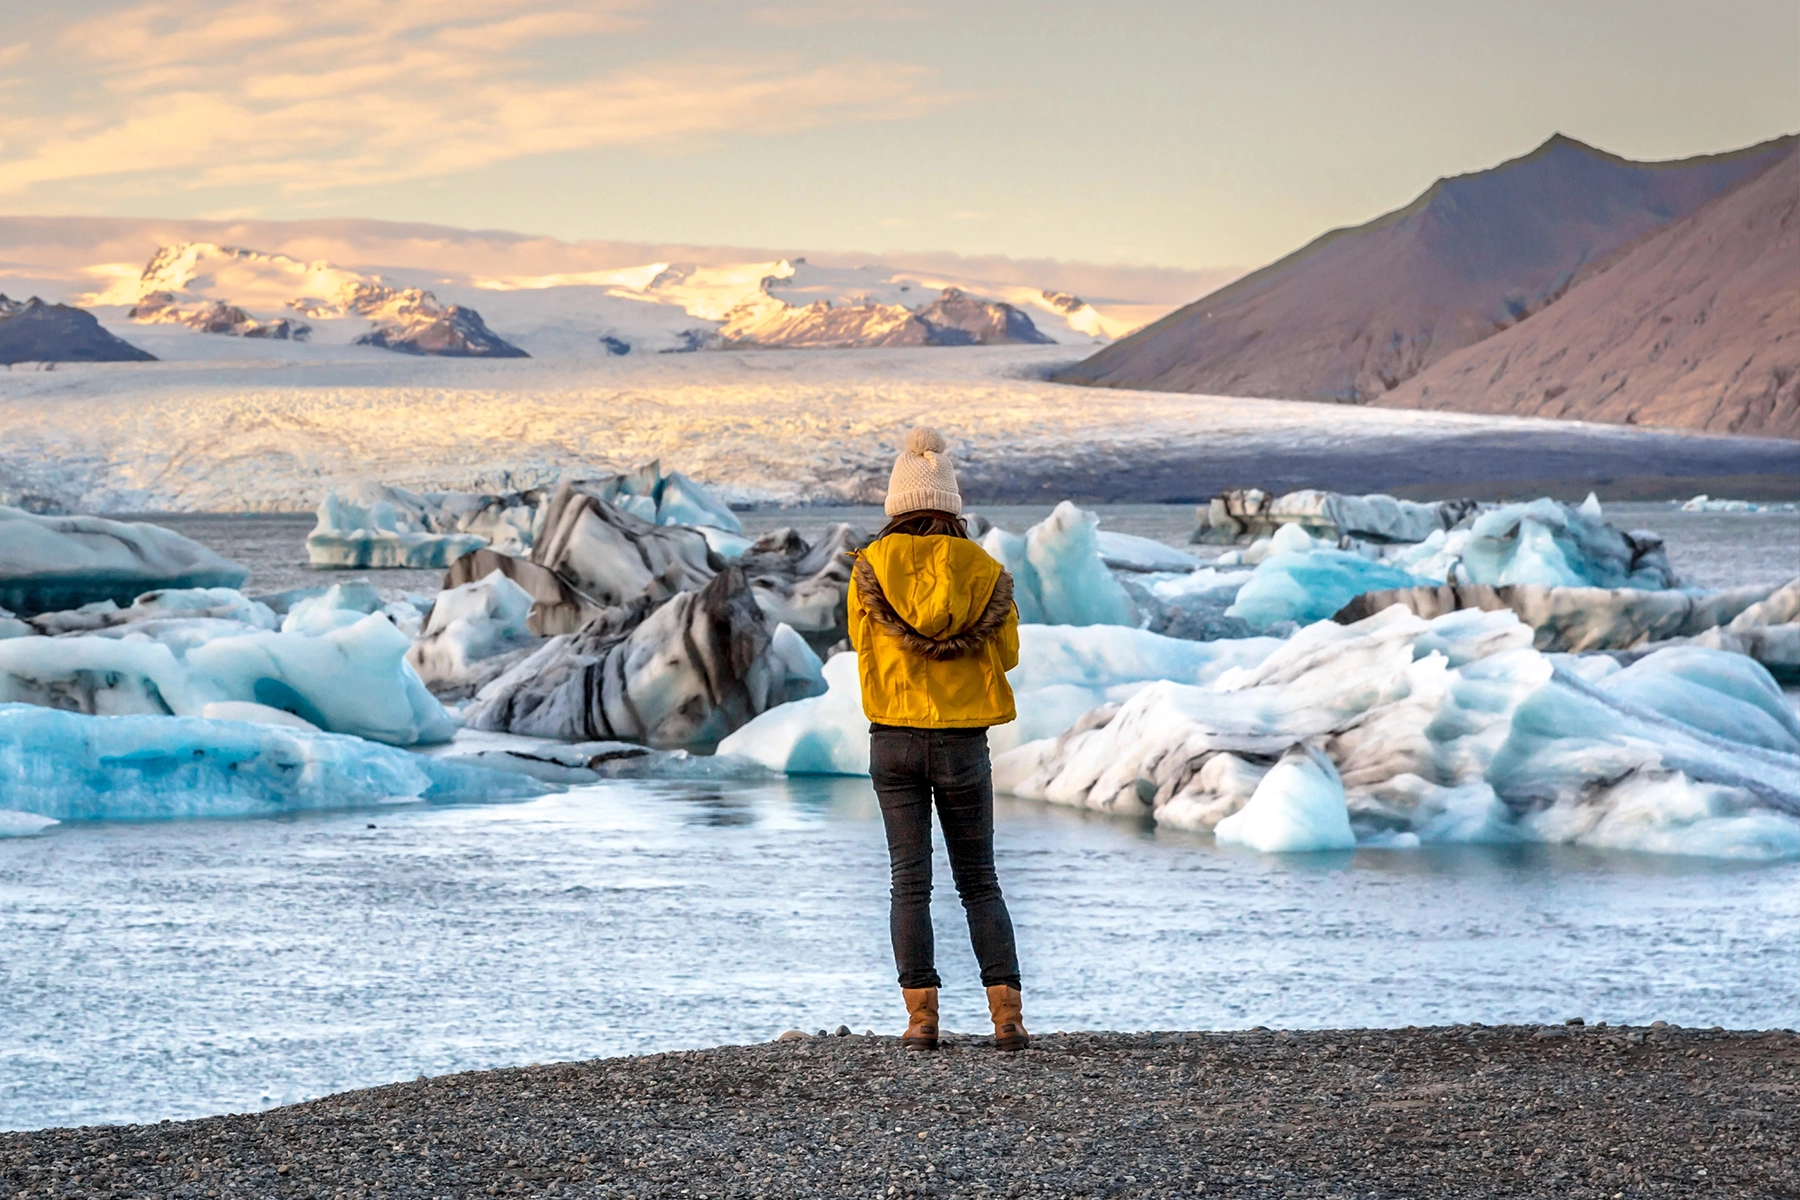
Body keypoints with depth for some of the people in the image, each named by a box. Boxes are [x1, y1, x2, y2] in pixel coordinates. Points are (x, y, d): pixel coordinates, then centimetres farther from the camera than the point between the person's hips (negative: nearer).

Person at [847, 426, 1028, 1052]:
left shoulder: (870, 569, -3)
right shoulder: (985, 571, -2)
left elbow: (864, 647, 8)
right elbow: (1006, 655, 8)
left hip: (893, 739, 0)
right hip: (964, 740, 0)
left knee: (910, 880, 5)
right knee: (980, 881, 9)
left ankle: (921, 1016, -1)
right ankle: (1006, 1013, 0)